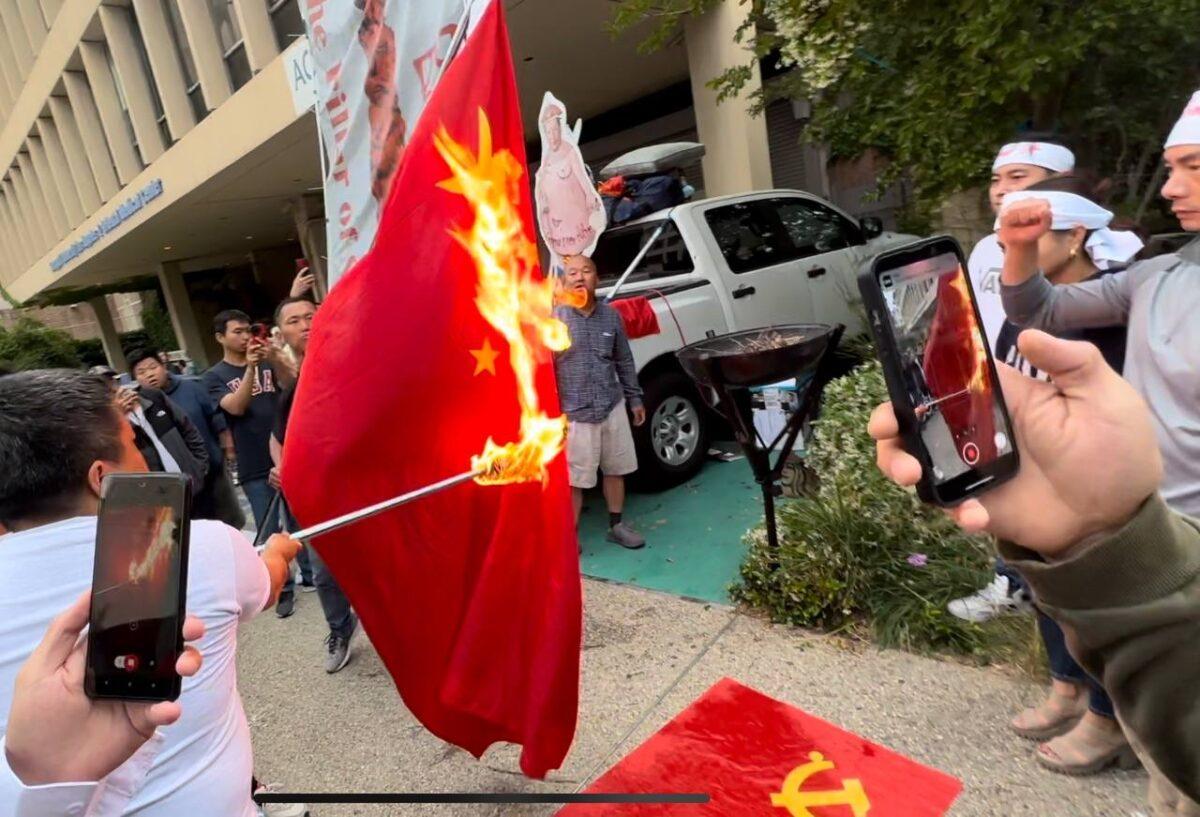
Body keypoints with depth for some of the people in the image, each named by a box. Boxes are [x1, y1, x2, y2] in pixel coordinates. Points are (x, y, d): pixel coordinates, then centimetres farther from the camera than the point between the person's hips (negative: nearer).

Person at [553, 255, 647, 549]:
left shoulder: (611, 316, 3)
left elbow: (624, 361, 13)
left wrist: (634, 398, 15)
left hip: (613, 408, 4)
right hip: (574, 414, -4)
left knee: (615, 470, 17)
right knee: (573, 480, 4)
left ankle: (616, 525, 36)